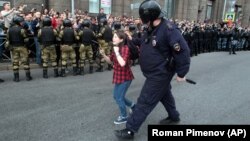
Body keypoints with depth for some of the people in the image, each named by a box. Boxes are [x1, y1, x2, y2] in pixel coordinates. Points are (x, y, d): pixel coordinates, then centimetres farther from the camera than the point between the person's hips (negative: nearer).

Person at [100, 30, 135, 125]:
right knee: (116, 96, 19)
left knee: (119, 98, 0)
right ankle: (132, 105, 40)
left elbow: (122, 63, -33)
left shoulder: (125, 48, -20)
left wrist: (117, 52, -26)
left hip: (125, 77, -9)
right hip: (118, 77, 9)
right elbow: (110, 61, 13)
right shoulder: (116, 48, 5)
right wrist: (103, 54, -3)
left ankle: (124, 116, 23)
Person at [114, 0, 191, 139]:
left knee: (145, 102, -2)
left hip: (160, 74, -9)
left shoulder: (168, 29, -26)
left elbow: (183, 51, -25)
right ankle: (174, 116, 50)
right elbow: (145, 43, 21)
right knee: (165, 95, 27)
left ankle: (130, 130, 10)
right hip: (156, 73, 9)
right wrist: (133, 40, 11)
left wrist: (181, 73, -20)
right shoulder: (152, 29, 2)